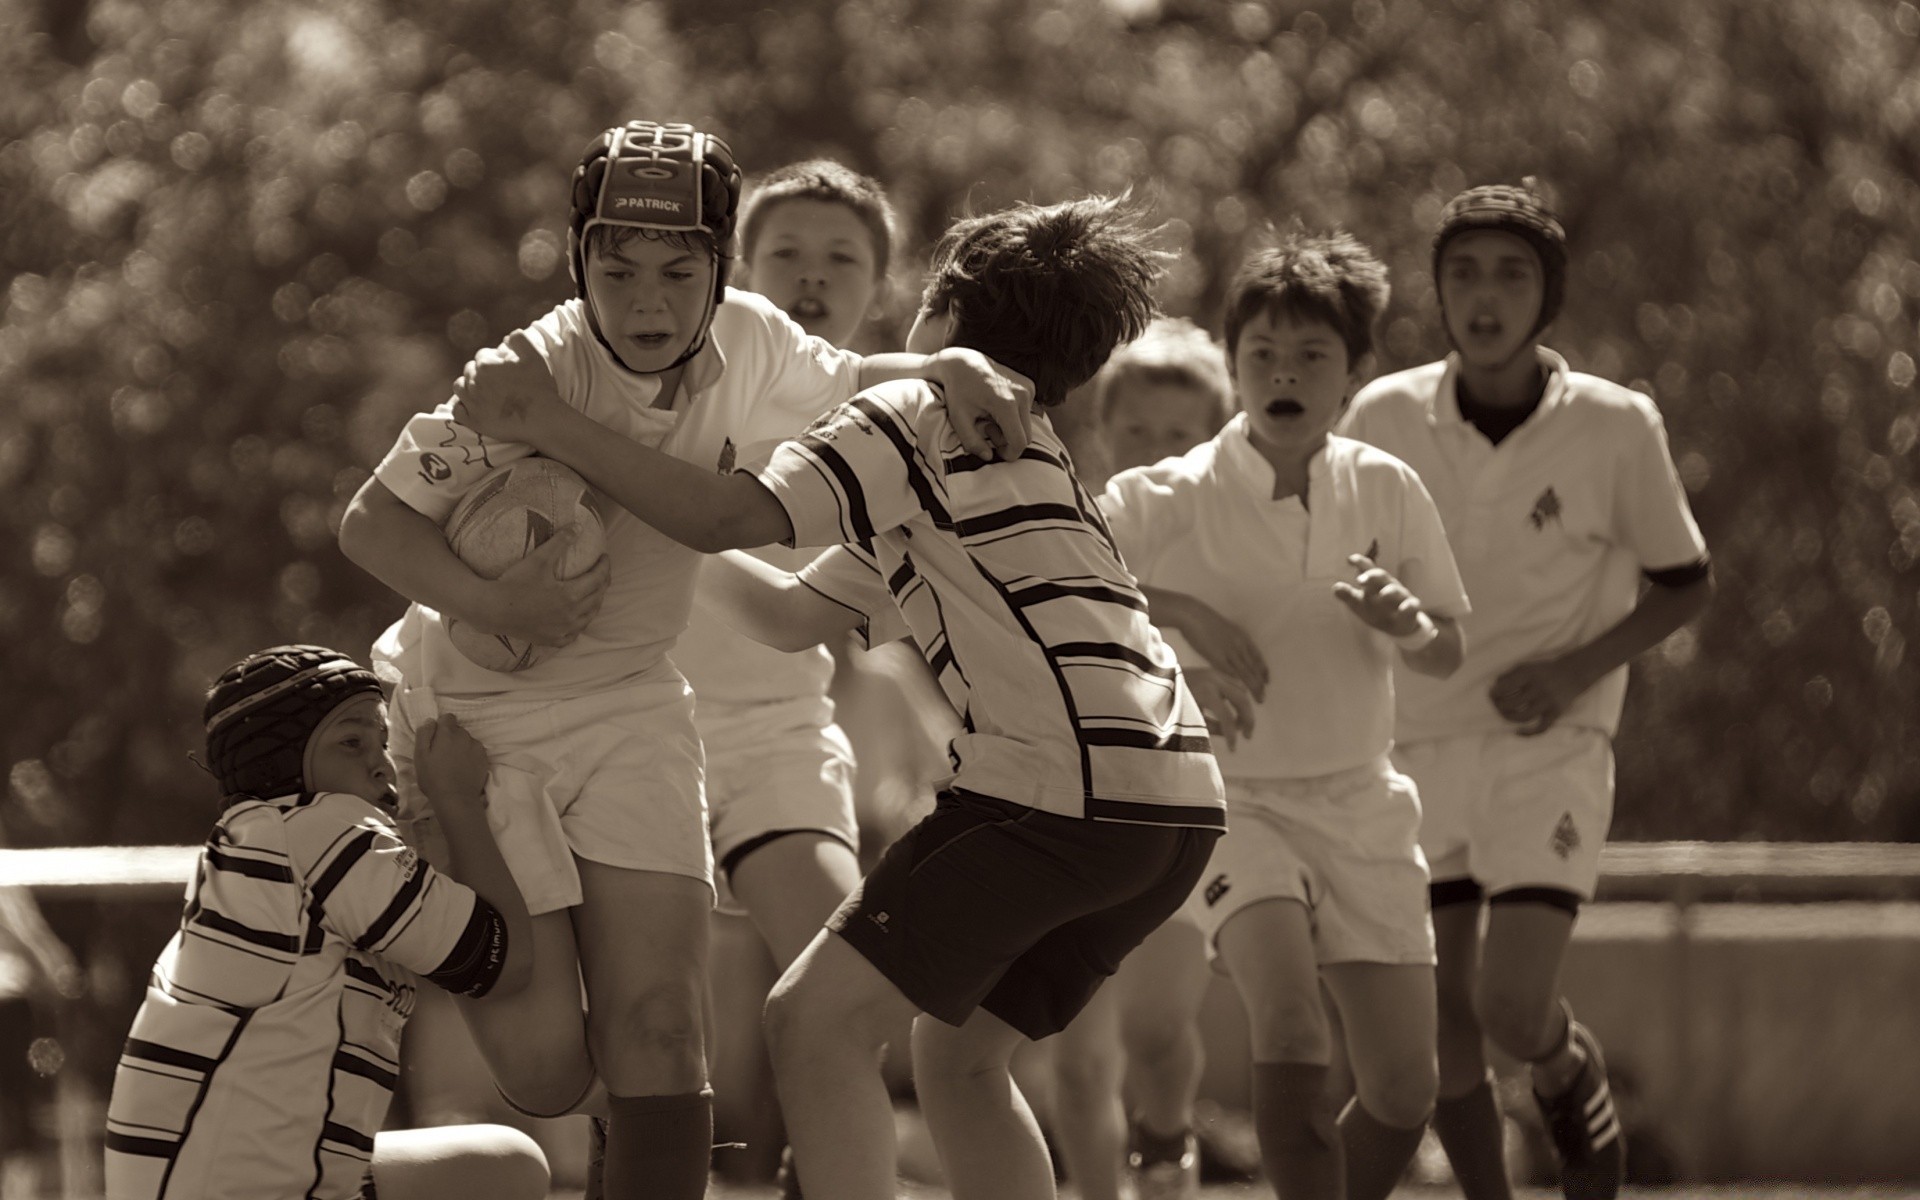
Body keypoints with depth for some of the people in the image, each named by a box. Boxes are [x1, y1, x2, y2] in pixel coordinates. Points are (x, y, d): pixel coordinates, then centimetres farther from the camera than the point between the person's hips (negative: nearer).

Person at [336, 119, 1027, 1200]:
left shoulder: (745, 342, -8)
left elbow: (847, 385, 15)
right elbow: (370, 522, -19)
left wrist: (951, 369, -5)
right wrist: (493, 605, -34)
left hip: (634, 706, 4)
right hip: (476, 722, -4)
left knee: (660, 1027, -10)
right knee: (544, 1069, -7)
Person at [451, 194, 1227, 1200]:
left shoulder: (918, 412, 3)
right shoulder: (1017, 451, 31)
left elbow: (729, 518, -11)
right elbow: (799, 614, 33)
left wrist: (556, 432, -5)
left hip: (1062, 785, -9)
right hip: (1175, 800, 9)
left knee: (816, 1020, -6)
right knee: (957, 1055, 19)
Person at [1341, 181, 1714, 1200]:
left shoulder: (1616, 427, -8)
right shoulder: (1387, 416, -3)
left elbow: (1685, 583, 3)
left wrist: (1579, 668, -11)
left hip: (1551, 745, -2)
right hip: (1421, 744, 2)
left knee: (1512, 1007, -15)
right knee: (1436, 1025, -1)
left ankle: (1574, 1077, 20)